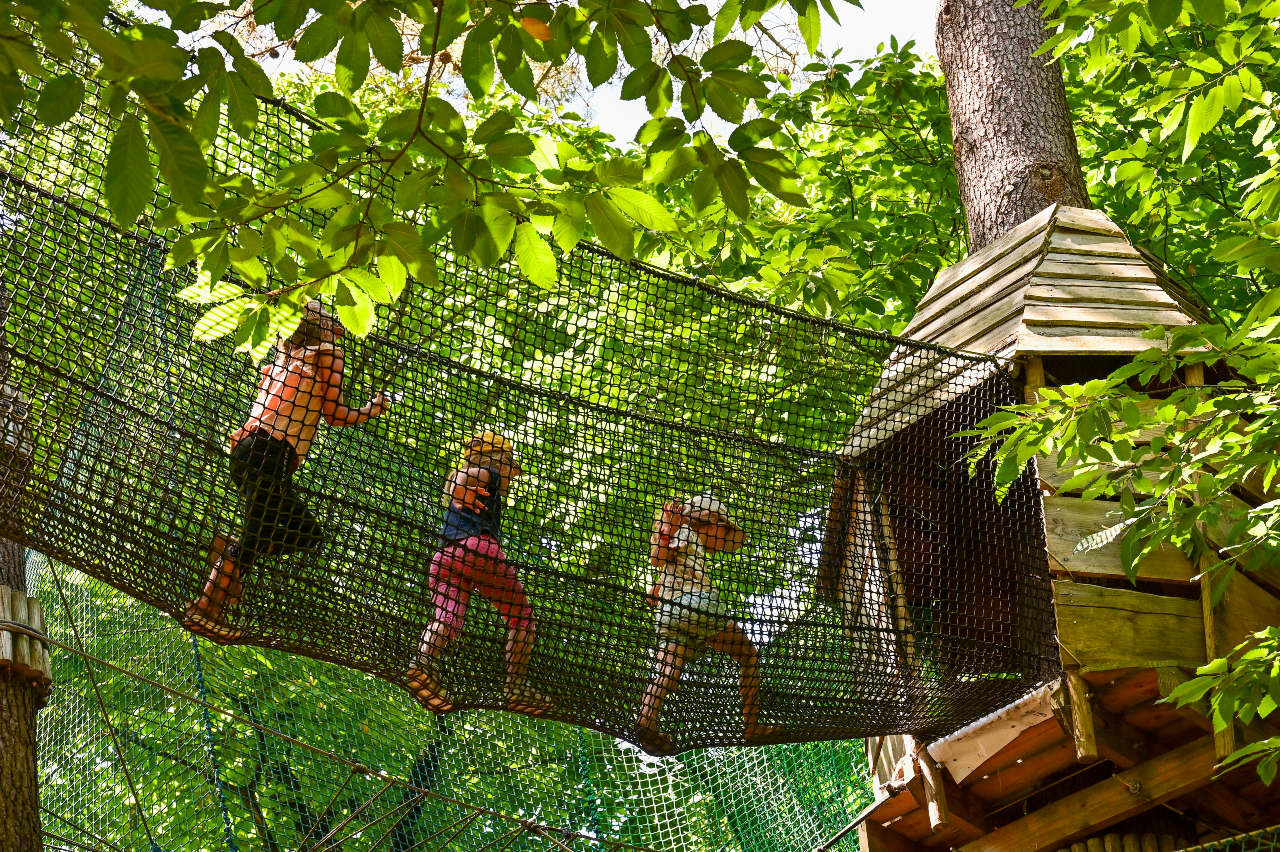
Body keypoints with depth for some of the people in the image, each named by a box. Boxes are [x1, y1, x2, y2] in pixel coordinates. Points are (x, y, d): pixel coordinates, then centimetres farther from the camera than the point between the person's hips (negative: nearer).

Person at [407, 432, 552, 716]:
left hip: (444, 556, 6)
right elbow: (466, 474, -5)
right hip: (479, 547, -6)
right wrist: (461, 488, -22)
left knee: (448, 617, -15)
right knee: (521, 615, 6)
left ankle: (425, 658, -45)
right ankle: (517, 687, -5)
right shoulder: (489, 474, 15)